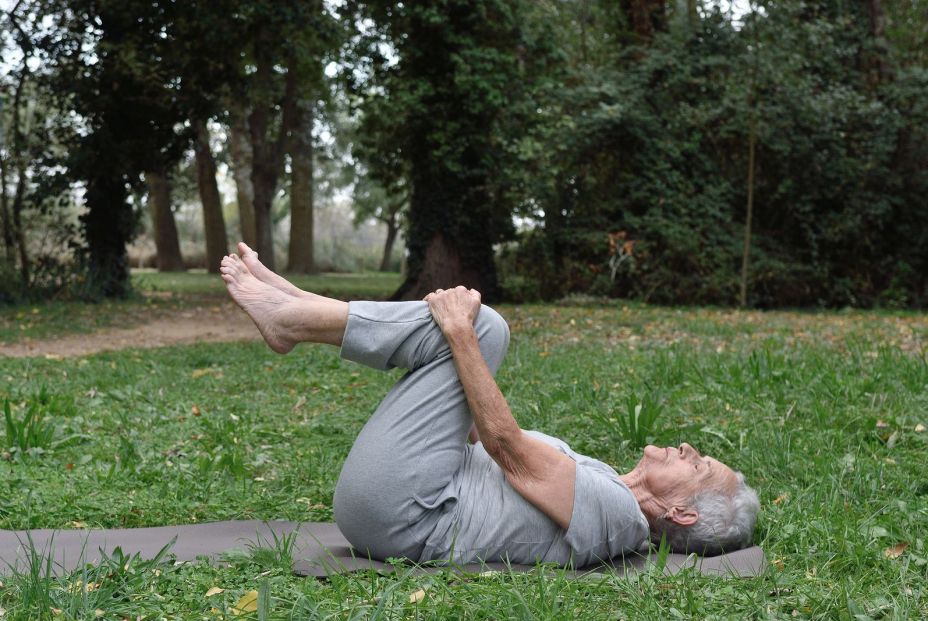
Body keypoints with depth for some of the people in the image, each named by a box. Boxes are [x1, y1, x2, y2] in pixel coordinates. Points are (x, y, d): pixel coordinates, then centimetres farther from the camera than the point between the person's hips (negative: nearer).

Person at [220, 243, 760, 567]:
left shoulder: (614, 513, -14)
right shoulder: (603, 484, 15)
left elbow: (507, 445, -19)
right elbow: (497, 438, 22)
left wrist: (460, 333, -17)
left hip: (396, 509, -10)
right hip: (396, 506, 10)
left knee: (483, 325, -15)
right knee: (475, 331, 11)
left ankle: (291, 317, -7)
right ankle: (291, 307, 3)